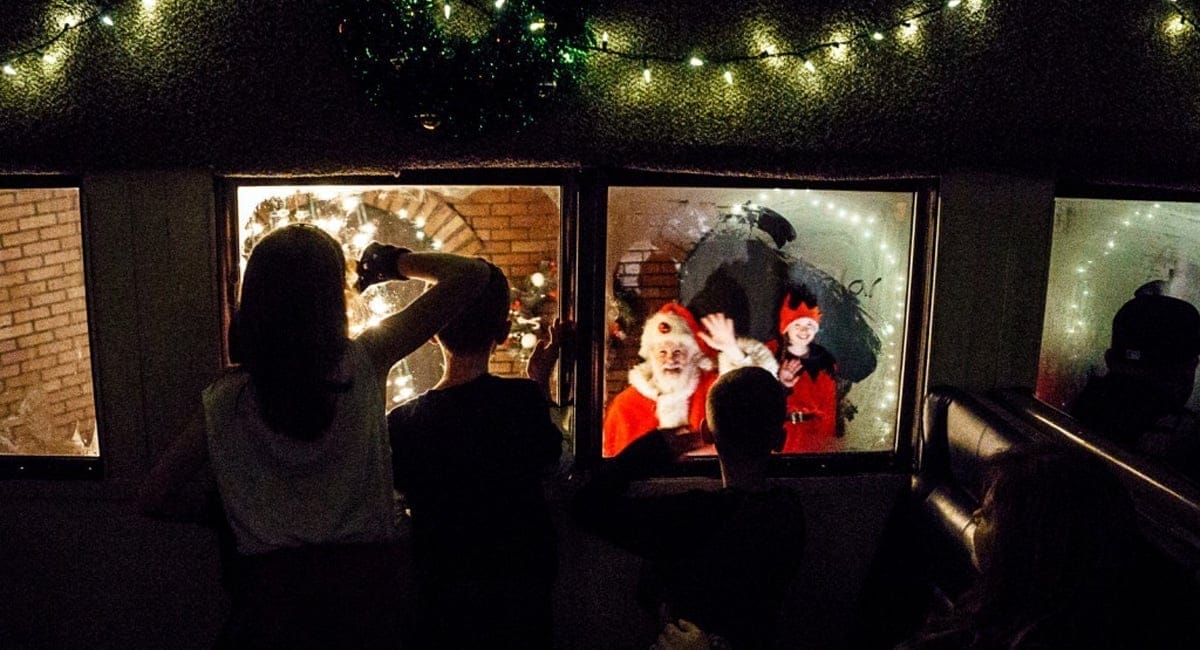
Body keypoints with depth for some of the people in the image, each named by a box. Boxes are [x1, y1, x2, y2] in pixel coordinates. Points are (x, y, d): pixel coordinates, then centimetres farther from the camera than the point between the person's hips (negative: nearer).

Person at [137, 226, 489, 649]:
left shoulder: (225, 401, -5)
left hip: (270, 587, 1)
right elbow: (470, 276, -11)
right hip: (363, 580, 0)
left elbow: (152, 500, 2)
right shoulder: (365, 365, -11)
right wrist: (393, 261, 3)